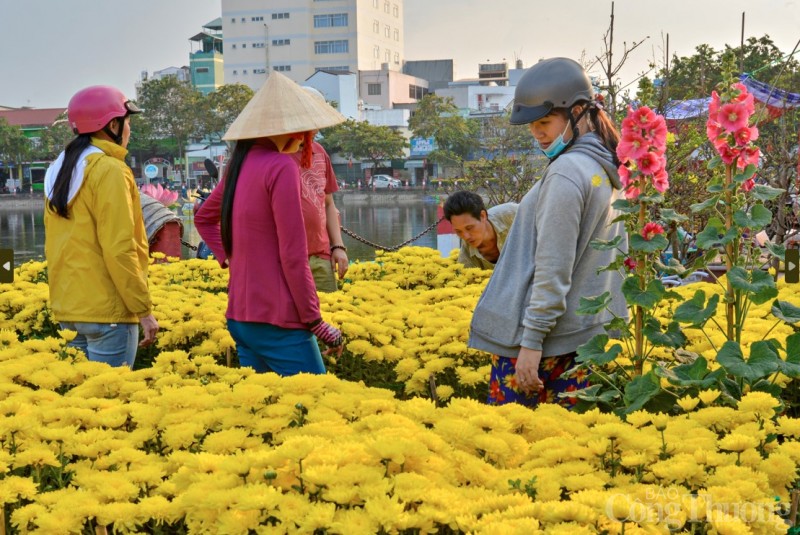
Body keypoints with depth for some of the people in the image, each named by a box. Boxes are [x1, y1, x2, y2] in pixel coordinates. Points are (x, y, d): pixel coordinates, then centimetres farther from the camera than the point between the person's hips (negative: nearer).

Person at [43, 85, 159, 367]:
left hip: (66, 309, 8)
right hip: (107, 312, -8)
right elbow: (120, 249, -18)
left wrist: (67, 296, 20)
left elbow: (55, 244, 15)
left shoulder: (61, 170, 11)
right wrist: (144, 309, -14)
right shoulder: (109, 170, -13)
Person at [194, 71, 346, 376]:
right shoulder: (281, 167, -14)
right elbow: (292, 255, -17)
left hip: (240, 315, 9)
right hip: (278, 319, -9)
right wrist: (315, 321, -11)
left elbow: (203, 218, 27)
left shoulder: (240, 163, 10)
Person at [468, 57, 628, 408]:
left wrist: (532, 340, -16)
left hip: (535, 329, -9)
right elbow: (613, 258, 18)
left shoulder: (567, 171, -17)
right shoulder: (608, 168, 12)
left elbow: (553, 268, -19)